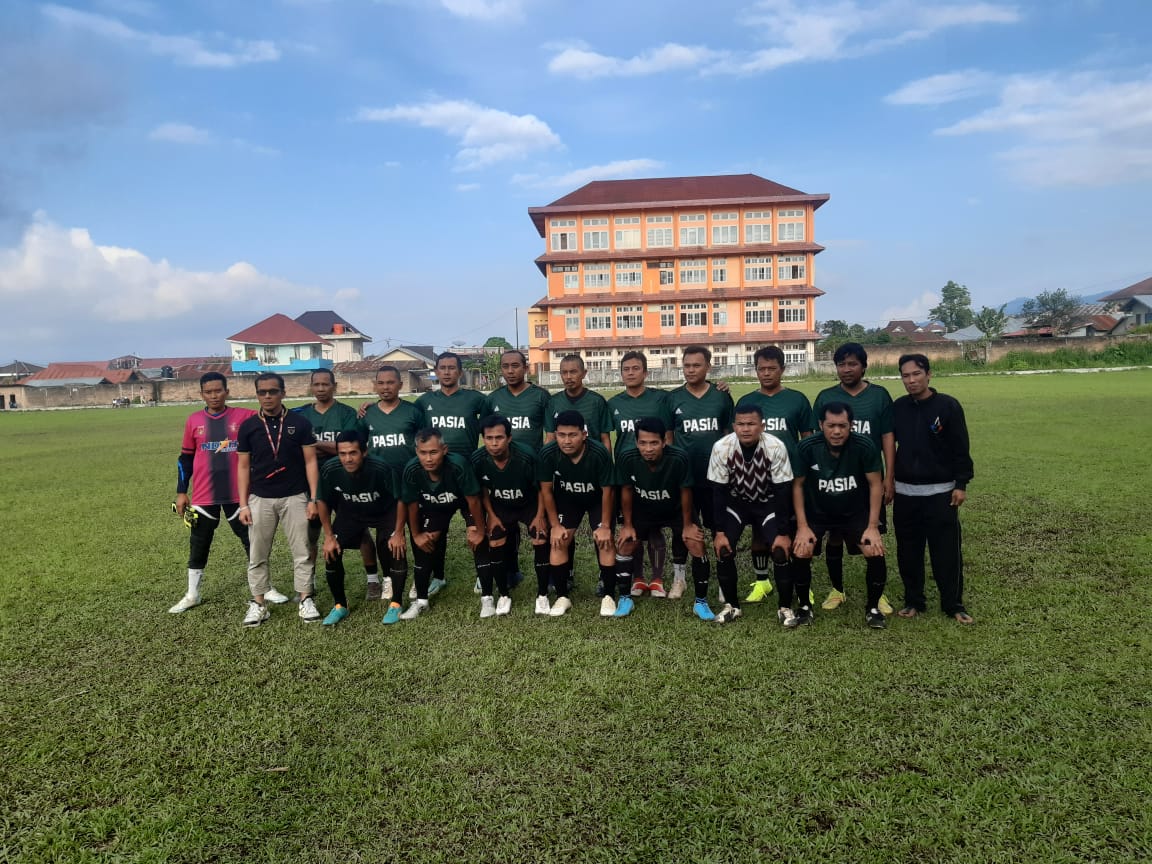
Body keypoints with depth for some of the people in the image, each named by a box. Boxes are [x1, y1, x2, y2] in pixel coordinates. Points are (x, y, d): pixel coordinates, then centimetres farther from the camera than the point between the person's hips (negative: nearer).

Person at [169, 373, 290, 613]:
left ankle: (265, 588, 22)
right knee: (198, 546, 12)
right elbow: (186, 458, 9)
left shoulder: (244, 417, -3)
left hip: (238, 494, -1)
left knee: (252, 540, 8)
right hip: (204, 496, 2)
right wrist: (181, 492, 7)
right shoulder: (194, 421, 3)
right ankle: (192, 595, 28)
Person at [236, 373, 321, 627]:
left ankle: (306, 600, 14)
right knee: (257, 555, 8)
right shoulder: (248, 426, 2)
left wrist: (313, 498, -7)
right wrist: (243, 504, -1)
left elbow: (310, 462, -1)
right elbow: (243, 467, 5)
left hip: (295, 497, -1)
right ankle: (258, 604, 19)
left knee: (302, 551, 3)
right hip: (260, 499, 2)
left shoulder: (300, 422, -2)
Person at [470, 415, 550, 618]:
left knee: (541, 542, -16)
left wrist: (540, 515, -14)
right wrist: (491, 516, -3)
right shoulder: (478, 460, -25)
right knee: (494, 545, -9)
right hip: (500, 507, 2)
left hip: (530, 505, -2)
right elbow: (483, 489, -4)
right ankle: (504, 595, 12)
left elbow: (541, 487, -16)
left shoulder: (527, 456, -33)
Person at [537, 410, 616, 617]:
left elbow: (607, 491, -22)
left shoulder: (599, 453, -35)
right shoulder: (548, 453, -30)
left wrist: (605, 526, -16)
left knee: (605, 541, -13)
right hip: (566, 499, 2)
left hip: (597, 499, -1)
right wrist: (555, 525, -11)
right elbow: (546, 490, -15)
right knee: (559, 541, -9)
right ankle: (562, 596, 6)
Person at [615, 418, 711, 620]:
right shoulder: (627, 459, -30)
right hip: (643, 511, 2)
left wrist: (688, 525, -9)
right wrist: (627, 525, -5)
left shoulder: (679, 458, -36)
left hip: (677, 510, -2)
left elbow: (685, 492, -19)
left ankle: (701, 602, 5)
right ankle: (624, 598, 12)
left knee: (697, 546, -14)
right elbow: (626, 491, -12)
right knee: (624, 545, -8)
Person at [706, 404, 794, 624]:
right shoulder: (722, 448, -24)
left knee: (782, 549, -17)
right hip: (736, 502, 1)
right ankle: (732, 605, 5)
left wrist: (783, 533, -19)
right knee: (723, 548, -15)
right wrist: (720, 531, -17)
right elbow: (718, 492, -16)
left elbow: (783, 492, -19)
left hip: (768, 502, -1)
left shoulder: (776, 447, -27)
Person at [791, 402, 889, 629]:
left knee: (876, 553, -16)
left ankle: (873, 607, 10)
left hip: (856, 513, 0)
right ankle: (804, 606, 7)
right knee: (800, 553, -18)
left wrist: (873, 526, -13)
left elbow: (876, 484, -10)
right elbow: (798, 485, -10)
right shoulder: (808, 447, -22)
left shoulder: (864, 446, -21)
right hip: (816, 513, 0)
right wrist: (802, 526, -13)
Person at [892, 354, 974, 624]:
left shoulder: (948, 406, -6)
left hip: (940, 492, -3)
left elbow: (960, 449, -4)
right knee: (908, 551, 9)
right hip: (905, 493, 3)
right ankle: (913, 601, 22)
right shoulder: (897, 408, 4)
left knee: (947, 552, 1)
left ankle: (953, 604, 14)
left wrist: (961, 484, -8)